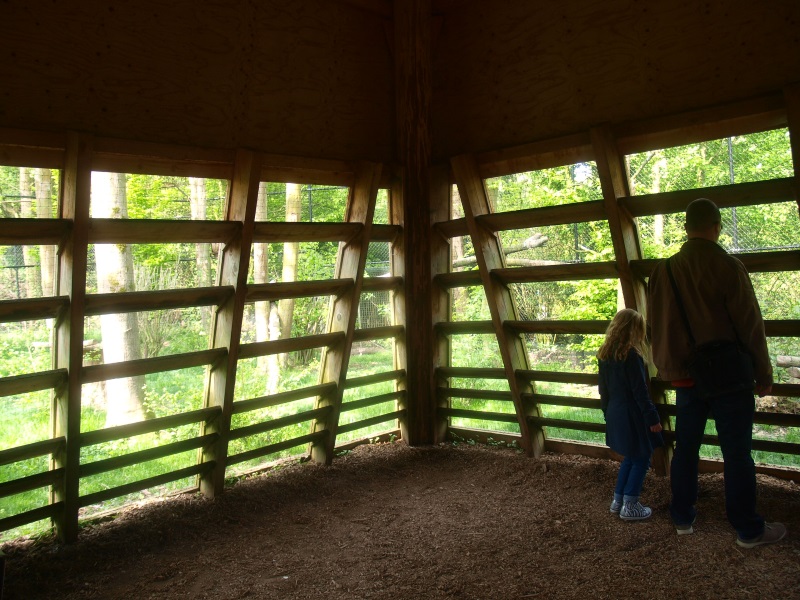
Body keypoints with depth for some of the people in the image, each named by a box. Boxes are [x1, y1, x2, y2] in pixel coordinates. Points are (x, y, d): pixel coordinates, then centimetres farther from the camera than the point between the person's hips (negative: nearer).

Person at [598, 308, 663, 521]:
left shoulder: (604, 355, 5)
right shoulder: (631, 355, -18)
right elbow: (640, 391, -18)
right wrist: (652, 418, -12)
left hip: (615, 415, 8)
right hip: (632, 417, -8)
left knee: (629, 458, 21)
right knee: (640, 460, 6)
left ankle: (617, 501, 25)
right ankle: (630, 506, 9)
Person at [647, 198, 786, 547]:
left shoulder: (663, 271, 0)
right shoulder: (728, 268, -14)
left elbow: (655, 328, 8)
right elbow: (751, 327, -10)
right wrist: (764, 376, 1)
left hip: (684, 378, 5)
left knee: (685, 449, 15)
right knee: (737, 455, 6)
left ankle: (682, 518, 26)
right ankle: (748, 530, 17)